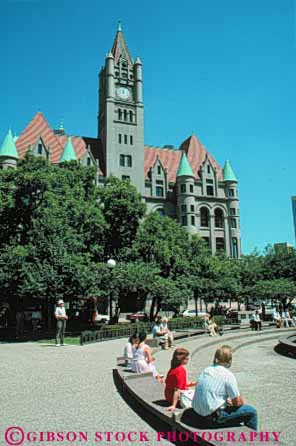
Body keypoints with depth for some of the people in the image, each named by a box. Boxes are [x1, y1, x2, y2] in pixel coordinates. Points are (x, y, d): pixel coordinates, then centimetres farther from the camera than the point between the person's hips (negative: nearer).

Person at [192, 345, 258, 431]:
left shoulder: (206, 370, 6)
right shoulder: (228, 375, -15)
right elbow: (237, 402, -7)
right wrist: (242, 402, 14)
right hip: (213, 418, -8)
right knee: (251, 411, 3)